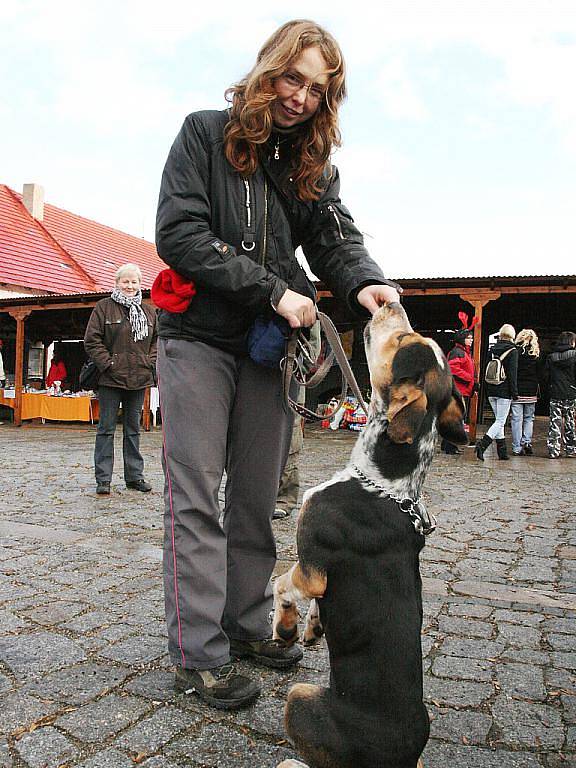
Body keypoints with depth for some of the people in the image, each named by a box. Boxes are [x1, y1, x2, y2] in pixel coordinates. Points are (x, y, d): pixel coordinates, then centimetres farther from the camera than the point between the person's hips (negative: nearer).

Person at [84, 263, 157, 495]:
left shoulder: (149, 311, 12)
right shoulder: (104, 307, 0)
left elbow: (157, 340, 17)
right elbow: (92, 340, -4)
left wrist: (150, 362, 2)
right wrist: (108, 363, -12)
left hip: (139, 379, 4)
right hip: (111, 379, -4)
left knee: (133, 428, 12)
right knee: (106, 428, 1)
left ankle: (134, 475, 20)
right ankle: (103, 479, 7)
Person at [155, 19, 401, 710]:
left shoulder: (314, 165, 12)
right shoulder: (205, 134, -1)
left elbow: (336, 239, 1)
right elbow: (178, 234, -12)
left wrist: (363, 283, -23)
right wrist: (274, 291, -18)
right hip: (198, 337, -4)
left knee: (257, 498, 9)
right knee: (197, 497, -4)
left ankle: (246, 626, 23)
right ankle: (197, 655, 3)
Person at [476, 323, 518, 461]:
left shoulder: (493, 350, 9)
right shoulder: (512, 351, -7)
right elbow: (512, 374, -12)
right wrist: (514, 392, -8)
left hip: (491, 391, 6)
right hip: (504, 391, -6)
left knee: (499, 420, 13)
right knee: (500, 422, -3)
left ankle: (502, 451, 15)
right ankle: (482, 444, -20)